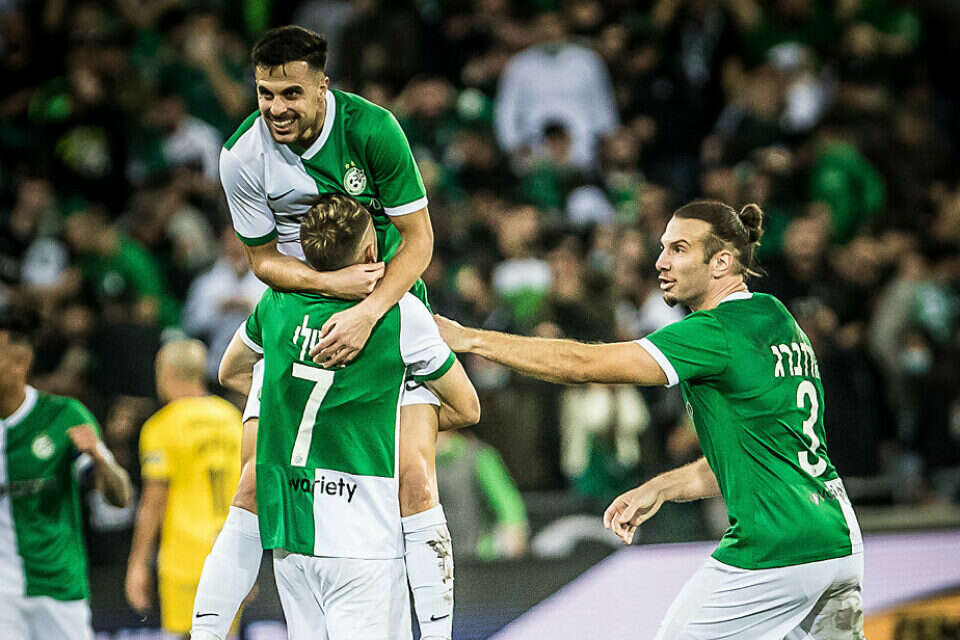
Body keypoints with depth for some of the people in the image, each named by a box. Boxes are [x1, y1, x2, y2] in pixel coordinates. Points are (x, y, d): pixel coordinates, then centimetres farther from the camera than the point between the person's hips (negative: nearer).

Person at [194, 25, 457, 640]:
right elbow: (264, 259, -4)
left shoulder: (372, 128, -19)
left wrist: (368, 312, -28)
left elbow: (418, 238, -14)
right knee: (255, 485, -5)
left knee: (415, 480, -16)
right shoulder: (243, 156, -13)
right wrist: (332, 281, -23)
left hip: (389, 307, -2)